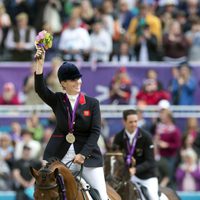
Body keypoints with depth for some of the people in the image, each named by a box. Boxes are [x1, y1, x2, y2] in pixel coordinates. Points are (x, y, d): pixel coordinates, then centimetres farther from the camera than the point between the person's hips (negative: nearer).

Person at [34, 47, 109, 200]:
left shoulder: (92, 103, 2)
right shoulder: (57, 101, 6)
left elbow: (96, 131, -5)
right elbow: (40, 88, -12)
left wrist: (83, 154, -17)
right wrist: (40, 64, -24)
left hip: (87, 156, -1)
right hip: (59, 157, 1)